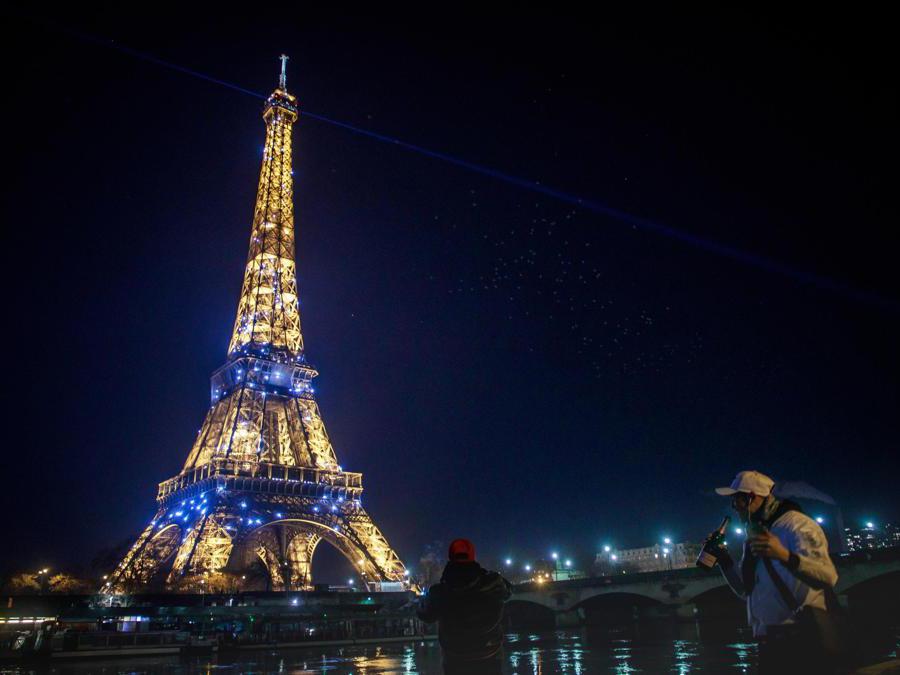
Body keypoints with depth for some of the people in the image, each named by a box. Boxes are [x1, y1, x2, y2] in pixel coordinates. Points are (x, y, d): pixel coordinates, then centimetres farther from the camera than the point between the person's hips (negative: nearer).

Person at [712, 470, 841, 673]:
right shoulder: (756, 533, 15)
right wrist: (723, 559, 10)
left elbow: (827, 577, -26)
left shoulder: (794, 523, -10)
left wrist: (784, 555, -41)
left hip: (803, 644, -8)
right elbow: (747, 591, 22)